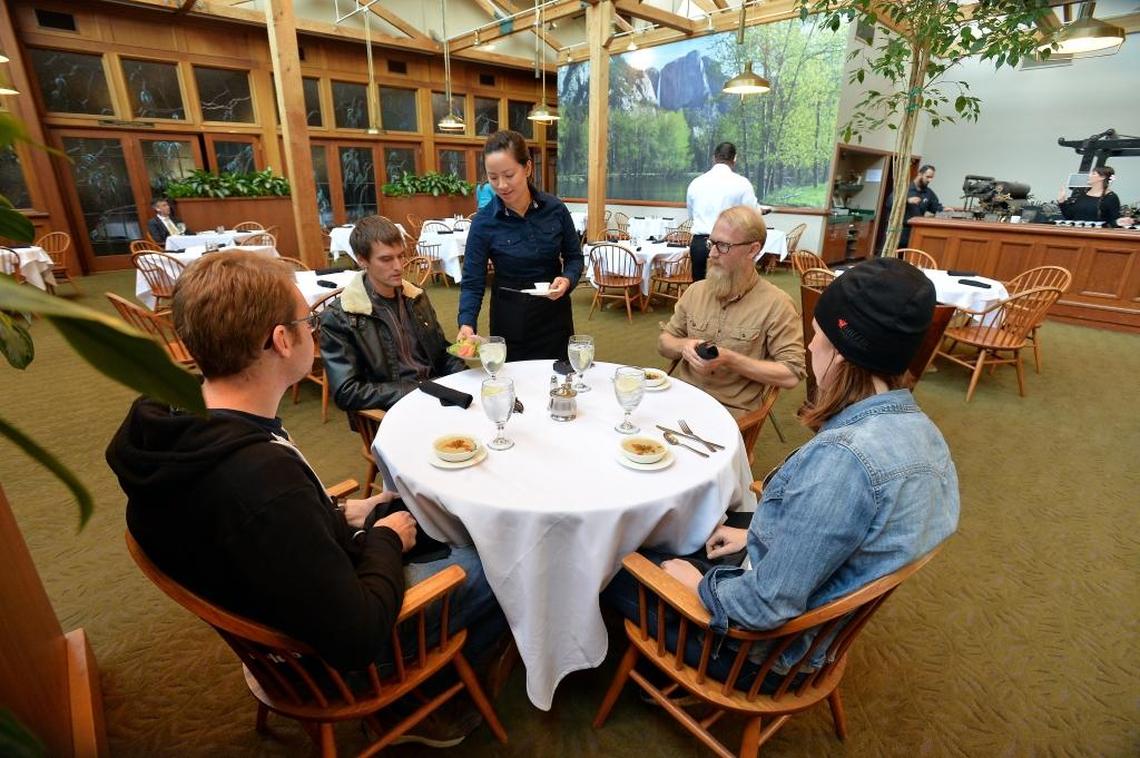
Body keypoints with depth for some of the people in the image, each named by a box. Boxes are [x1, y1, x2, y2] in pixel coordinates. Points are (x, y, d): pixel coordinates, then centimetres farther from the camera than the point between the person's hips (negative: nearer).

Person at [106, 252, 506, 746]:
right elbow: (356, 640, -30)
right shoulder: (264, 480, -41)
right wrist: (386, 541, -15)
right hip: (334, 646, -7)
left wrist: (342, 515, 2)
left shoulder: (169, 421, -13)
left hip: (276, 607, 8)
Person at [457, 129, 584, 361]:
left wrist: (567, 280, -18)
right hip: (510, 317, -1)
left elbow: (574, 257, 3)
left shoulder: (555, 208, -8)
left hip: (554, 312, 2)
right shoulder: (483, 221, -12)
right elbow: (472, 282, -12)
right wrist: (467, 324, -27)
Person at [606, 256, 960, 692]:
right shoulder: (919, 430, -6)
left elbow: (767, 607, -31)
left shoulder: (842, 459, -37)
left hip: (766, 646, -8)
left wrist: (698, 584, -13)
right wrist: (755, 535, 8)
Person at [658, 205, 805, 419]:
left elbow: (791, 375, -9)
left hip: (732, 409, -4)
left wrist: (730, 360, -18)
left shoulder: (775, 303, -8)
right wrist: (684, 345, -8)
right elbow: (664, 342, 15)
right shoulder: (696, 290, 8)